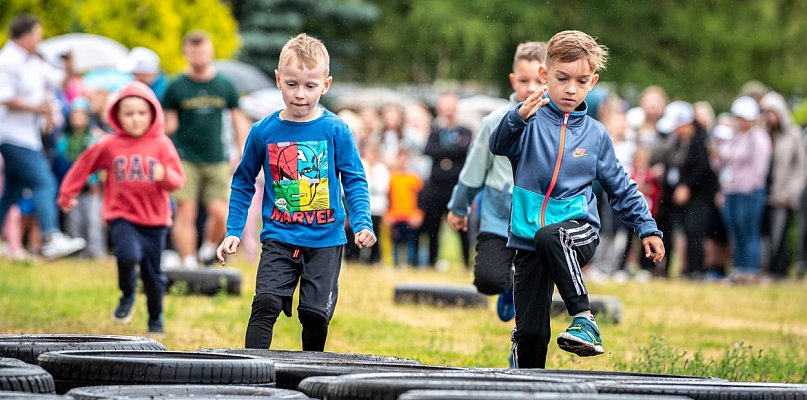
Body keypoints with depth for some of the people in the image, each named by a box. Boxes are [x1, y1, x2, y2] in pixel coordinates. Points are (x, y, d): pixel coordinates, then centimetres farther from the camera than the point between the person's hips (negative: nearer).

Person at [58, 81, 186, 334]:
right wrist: (68, 194, 18)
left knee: (153, 274, 8)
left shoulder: (162, 145, -2)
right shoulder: (109, 146, -1)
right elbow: (84, 166, 13)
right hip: (121, 217, -1)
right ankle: (127, 296, 3)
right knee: (128, 256, -28)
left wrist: (165, 175, -25)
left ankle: (156, 318, 33)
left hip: (155, 220, 1)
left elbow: (178, 180, -3)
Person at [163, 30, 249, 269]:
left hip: (217, 160, 1)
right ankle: (188, 264, -2)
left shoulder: (225, 86, 7)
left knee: (220, 213, -7)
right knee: (185, 213, -6)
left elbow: (239, 123, 12)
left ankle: (209, 248, 20)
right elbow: (168, 125, 4)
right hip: (185, 159, -1)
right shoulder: (176, 87, 2)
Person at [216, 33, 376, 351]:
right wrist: (233, 231, 5)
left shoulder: (336, 131, -4)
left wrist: (362, 225, -13)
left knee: (316, 313, 3)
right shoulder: (263, 131, 0)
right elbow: (243, 183, 11)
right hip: (279, 238, 0)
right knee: (266, 303, -16)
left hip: (325, 241, 0)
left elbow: (354, 182, 1)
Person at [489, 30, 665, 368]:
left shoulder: (594, 133, 8)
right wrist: (518, 118, -39)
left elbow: (620, 187, 17)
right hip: (529, 242, 1)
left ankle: (584, 320, -36)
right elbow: (499, 145, -19)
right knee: (530, 331, -1)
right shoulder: (533, 120, 1)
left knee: (549, 237, -36)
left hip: (578, 230, -1)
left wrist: (647, 228, 10)